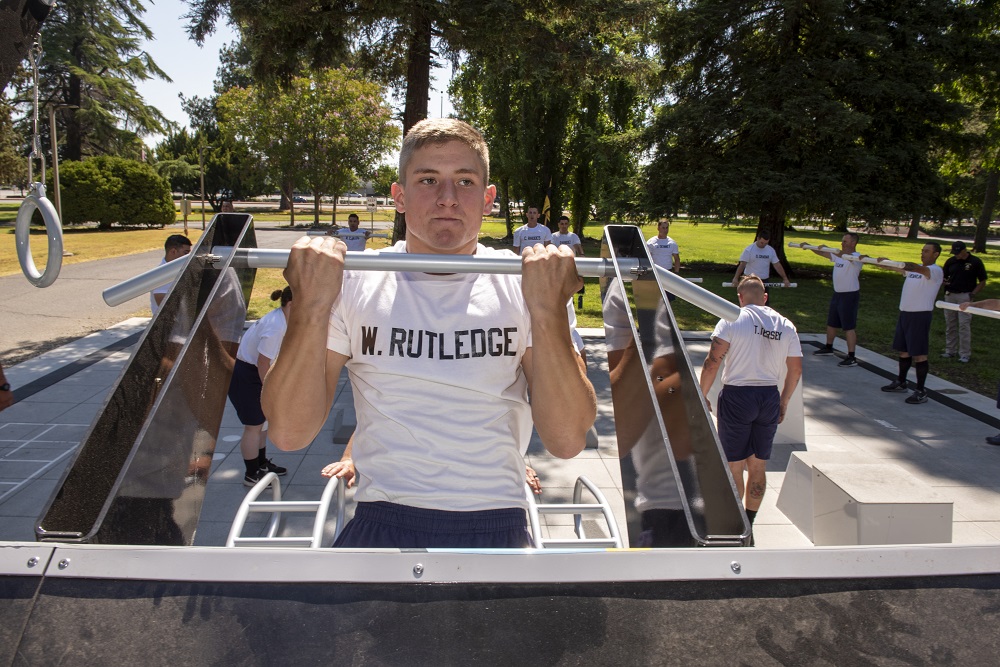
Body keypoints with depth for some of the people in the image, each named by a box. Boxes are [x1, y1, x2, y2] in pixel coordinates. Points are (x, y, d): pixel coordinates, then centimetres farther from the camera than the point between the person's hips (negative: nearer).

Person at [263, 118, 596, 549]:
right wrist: (312, 306, -16)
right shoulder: (354, 282, 2)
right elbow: (289, 433, -5)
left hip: (496, 528, 2)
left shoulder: (525, 287, 0)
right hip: (381, 525, -1)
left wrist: (548, 312, -19)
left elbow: (566, 441, -9)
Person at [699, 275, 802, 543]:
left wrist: (702, 397, -4)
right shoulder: (785, 325, 7)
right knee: (758, 466, 14)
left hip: (737, 396, -4)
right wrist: (783, 403, 21)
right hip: (769, 397, 4)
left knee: (734, 466, 6)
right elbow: (796, 370, 10)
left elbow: (712, 362, -14)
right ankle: (748, 527, 23)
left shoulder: (733, 319, -7)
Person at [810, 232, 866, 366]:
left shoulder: (856, 257, -17)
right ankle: (828, 347, 39)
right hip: (837, 293, 9)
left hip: (850, 295, -9)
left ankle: (851, 357, -8)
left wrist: (827, 248, -43)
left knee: (849, 326, -9)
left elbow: (845, 255, -37)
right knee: (831, 323, 21)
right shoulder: (838, 255, 9)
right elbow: (822, 253, 17)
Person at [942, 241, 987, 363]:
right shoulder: (950, 261, 5)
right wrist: (945, 282, -8)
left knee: (964, 325, -7)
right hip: (950, 295, 4)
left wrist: (973, 294, -11)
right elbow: (944, 277, 16)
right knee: (950, 324, 9)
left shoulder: (975, 262, -5)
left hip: (965, 296, -4)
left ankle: (965, 354, -2)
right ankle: (950, 350, 20)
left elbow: (982, 282, 0)